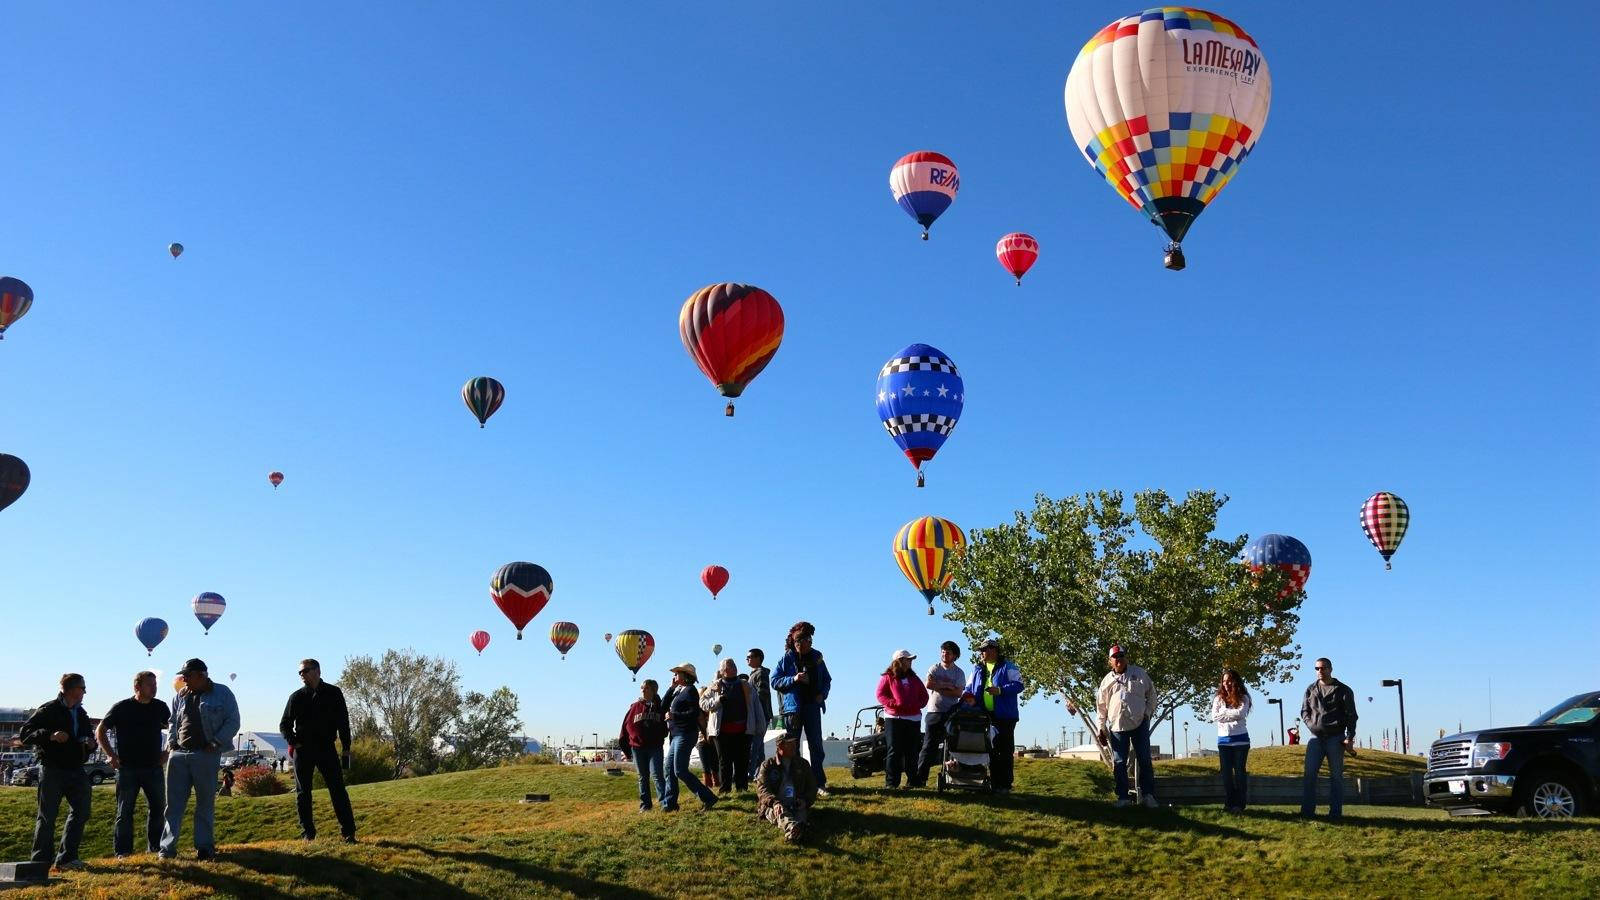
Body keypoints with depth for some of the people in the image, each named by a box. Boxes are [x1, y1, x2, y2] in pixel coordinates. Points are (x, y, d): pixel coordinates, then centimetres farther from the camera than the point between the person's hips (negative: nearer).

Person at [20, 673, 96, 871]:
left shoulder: (81, 714, 15)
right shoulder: (48, 711, -8)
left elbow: (89, 735, 27)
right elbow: (24, 734, -12)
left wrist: (91, 743, 4)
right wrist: (50, 735, -27)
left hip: (76, 770, 7)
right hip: (52, 770, -7)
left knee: (81, 812, 3)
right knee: (47, 817, 0)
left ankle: (67, 858, 11)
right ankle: (40, 861, 9)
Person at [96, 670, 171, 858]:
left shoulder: (160, 707, 5)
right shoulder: (122, 707, -4)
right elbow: (100, 731, 3)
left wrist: (167, 752, 9)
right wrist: (111, 755, -3)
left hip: (154, 767, 4)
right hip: (128, 767, -3)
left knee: (158, 809, 7)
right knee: (125, 812, 1)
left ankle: (154, 849, 18)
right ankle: (122, 852, 7)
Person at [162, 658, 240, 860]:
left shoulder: (221, 693, 0)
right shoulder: (180, 697, 15)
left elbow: (233, 721, -2)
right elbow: (173, 723, 24)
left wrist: (216, 742, -11)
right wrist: (171, 743, 8)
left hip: (206, 755, -4)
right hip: (178, 754, 4)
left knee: (205, 804, 3)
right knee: (174, 803, 2)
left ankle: (204, 846, 10)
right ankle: (168, 848, 5)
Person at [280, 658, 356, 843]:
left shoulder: (333, 693, 2)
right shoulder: (296, 697, 6)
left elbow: (343, 722, 4)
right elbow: (284, 724, 13)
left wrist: (346, 750, -2)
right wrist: (293, 741, -5)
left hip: (326, 748, -2)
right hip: (303, 750, 2)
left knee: (338, 790, -7)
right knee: (303, 793, 5)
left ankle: (348, 833, -7)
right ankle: (307, 833, 14)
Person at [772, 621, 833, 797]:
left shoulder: (816, 657, 5)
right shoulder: (787, 659, -3)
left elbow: (827, 680, 14)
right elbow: (774, 681, -5)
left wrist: (823, 694, -5)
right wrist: (793, 679, -18)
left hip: (812, 706, 2)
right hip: (793, 707, -2)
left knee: (816, 746, 2)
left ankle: (819, 784, 5)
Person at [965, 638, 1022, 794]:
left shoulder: (1008, 667, 0)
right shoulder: (977, 669, 16)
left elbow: (1018, 685, -9)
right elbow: (969, 688, 20)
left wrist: (1000, 690, -21)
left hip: (1004, 716, -5)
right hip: (984, 716, 5)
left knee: (1005, 750, -3)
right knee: (990, 750, 10)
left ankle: (1005, 785, 0)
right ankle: (994, 782, 16)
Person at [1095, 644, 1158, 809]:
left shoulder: (1139, 673, 4)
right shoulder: (1107, 680, 7)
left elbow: (1151, 694, 11)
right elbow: (1101, 707, 10)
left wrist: (1148, 712, 0)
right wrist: (1102, 729, 6)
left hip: (1139, 723, -1)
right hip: (1117, 727, 1)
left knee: (1145, 761, 1)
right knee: (1119, 763, 3)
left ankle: (1148, 794, 9)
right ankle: (1123, 797, 10)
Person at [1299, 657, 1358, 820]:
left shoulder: (1343, 690, 2)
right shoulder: (1311, 689, 11)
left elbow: (1351, 715, -2)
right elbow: (1304, 711, 17)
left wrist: (1349, 738, -10)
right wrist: (1311, 724, -2)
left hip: (1336, 738, -3)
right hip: (1316, 737, 3)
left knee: (1336, 776, 2)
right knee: (1309, 774, -4)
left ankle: (1336, 812, 4)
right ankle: (1307, 811, -3)